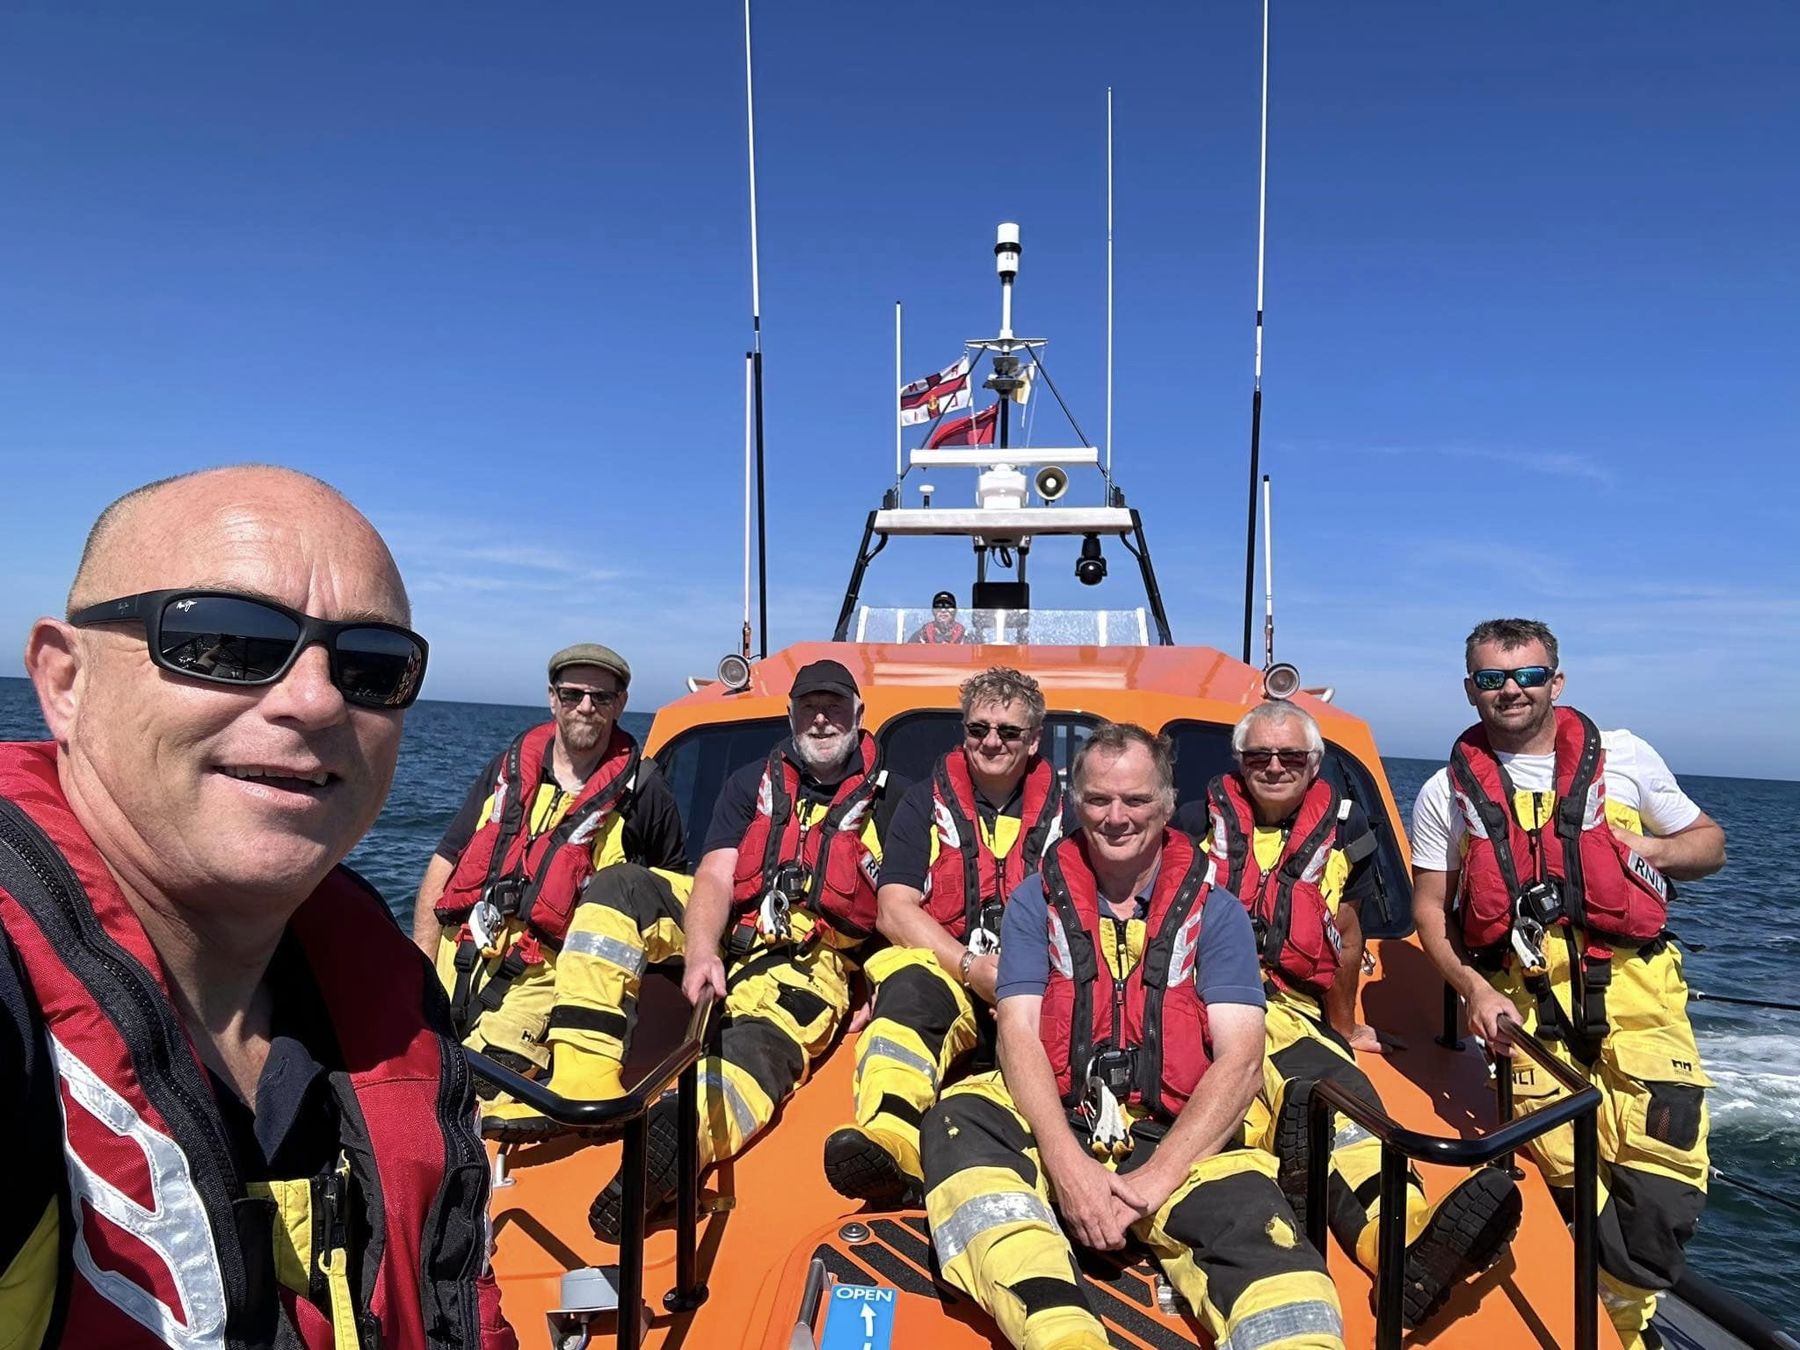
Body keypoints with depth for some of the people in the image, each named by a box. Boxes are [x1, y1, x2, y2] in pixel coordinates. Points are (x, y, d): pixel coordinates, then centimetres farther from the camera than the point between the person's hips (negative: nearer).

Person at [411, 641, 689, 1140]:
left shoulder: (642, 790, 4)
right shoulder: (510, 767, 13)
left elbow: (674, 890, 15)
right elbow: (444, 864, 13)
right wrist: (421, 968, 5)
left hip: (546, 972, -4)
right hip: (459, 955, 5)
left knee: (477, 1088, -25)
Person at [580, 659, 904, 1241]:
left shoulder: (889, 799, 11)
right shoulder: (752, 784, 16)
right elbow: (714, 879, 2)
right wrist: (699, 952, -19)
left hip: (809, 967, -3)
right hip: (720, 943, 4)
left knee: (760, 1047, -35)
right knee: (618, 890, -19)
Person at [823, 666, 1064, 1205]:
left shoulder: (1062, 811, 14)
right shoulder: (926, 804, 11)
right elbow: (895, 912, 1)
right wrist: (973, 968, -14)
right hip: (943, 970, -1)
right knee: (910, 986, -36)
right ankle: (886, 1139, -58)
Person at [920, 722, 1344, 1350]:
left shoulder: (1215, 912, 8)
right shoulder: (1037, 900, 10)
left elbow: (1240, 1062, -1)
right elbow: (1018, 1035, -1)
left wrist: (1158, 1176, -13)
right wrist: (1068, 1165, -17)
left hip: (1180, 1141, 0)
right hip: (1054, 1129, 1)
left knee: (1259, 1232, -34)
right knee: (957, 1120, -31)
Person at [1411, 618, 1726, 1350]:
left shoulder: (1626, 757, 9)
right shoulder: (1449, 791, 8)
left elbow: (1709, 842, 19)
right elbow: (1429, 907, 10)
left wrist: (1652, 850, -3)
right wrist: (1474, 989, -4)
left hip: (1634, 987, 0)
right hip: (1524, 1001, 0)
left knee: (1662, 1172, -13)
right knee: (1573, 1172, -5)